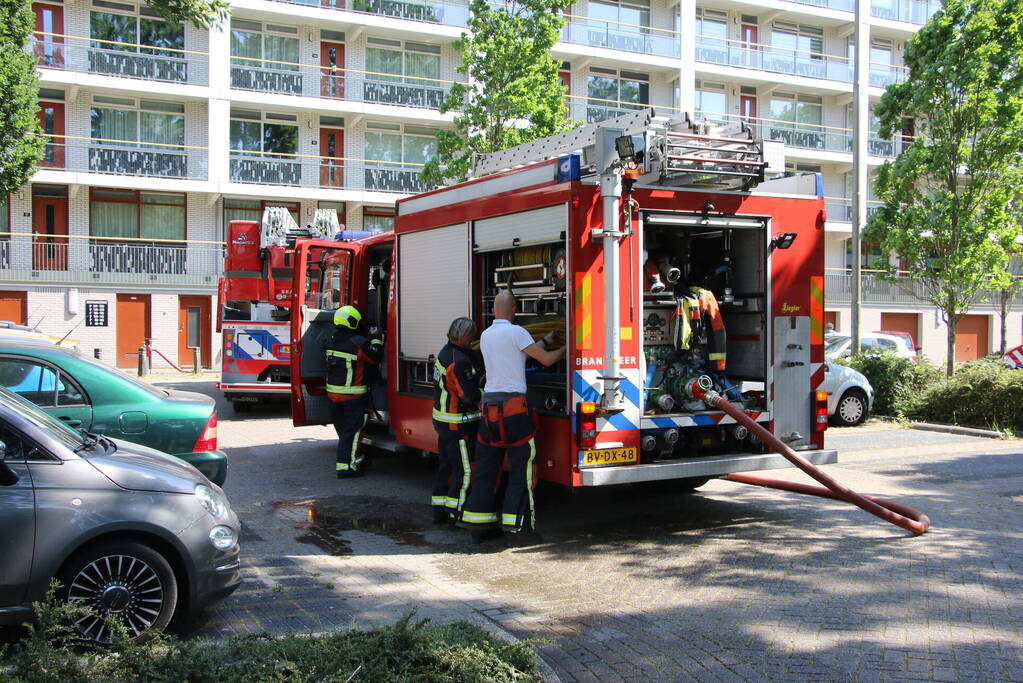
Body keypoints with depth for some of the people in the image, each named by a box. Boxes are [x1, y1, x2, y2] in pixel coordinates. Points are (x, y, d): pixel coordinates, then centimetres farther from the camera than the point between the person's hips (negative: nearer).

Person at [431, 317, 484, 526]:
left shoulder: (447, 352, 9)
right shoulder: (459, 362, -23)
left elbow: (479, 360, 8)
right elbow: (471, 396, -21)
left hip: (442, 421, 10)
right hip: (457, 425, -10)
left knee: (447, 466, 17)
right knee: (464, 470, -2)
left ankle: (439, 510, 23)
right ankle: (456, 514, 2)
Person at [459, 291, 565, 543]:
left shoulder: (486, 335, 15)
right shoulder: (515, 332, -7)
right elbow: (547, 359, -7)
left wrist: (545, 341, 32)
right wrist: (566, 348, 12)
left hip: (489, 404, 7)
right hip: (513, 404, -7)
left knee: (486, 465, 9)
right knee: (522, 462, 2)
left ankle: (479, 523, 10)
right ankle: (514, 519, 0)